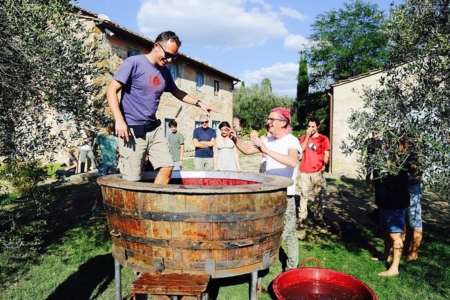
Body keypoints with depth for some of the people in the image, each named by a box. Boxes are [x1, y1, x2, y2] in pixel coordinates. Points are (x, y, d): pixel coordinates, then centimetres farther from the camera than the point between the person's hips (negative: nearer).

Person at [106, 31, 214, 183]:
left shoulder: (165, 72, 11)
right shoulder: (133, 63, -7)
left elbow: (176, 92, 28)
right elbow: (112, 90, -10)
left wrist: (199, 103, 17)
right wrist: (119, 120, -22)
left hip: (154, 129, 7)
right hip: (132, 129, -7)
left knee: (167, 167, 5)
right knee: (132, 179, -7)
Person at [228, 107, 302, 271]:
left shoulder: (291, 141, -14)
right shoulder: (268, 140, 7)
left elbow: (292, 162, -33)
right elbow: (247, 150, 9)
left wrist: (266, 150, -38)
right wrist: (235, 140, -9)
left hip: (285, 195, -6)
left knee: (288, 233, 5)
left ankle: (292, 267, 21)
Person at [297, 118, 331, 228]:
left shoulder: (323, 139, 3)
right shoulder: (304, 137, 10)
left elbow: (326, 154, 0)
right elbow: (301, 149, -5)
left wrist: (324, 166, -15)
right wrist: (307, 136, -9)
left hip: (318, 172, -1)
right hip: (305, 171, 2)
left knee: (318, 196, 2)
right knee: (304, 194, 6)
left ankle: (318, 218, 9)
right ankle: (302, 216, 13)